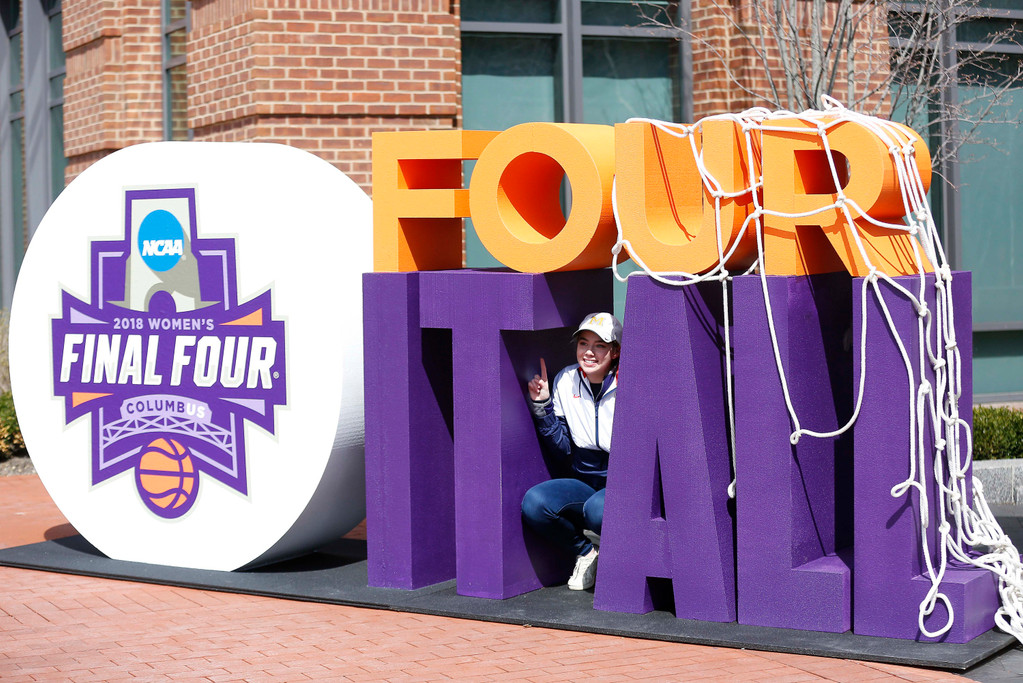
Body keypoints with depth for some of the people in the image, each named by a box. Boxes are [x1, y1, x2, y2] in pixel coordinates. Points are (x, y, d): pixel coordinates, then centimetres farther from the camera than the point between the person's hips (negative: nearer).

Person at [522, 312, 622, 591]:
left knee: (597, 511, -37)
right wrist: (542, 406, -6)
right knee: (534, 503, -23)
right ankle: (586, 550, 4)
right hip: (584, 483, 5)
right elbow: (563, 451, 2)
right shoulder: (565, 381, 2)